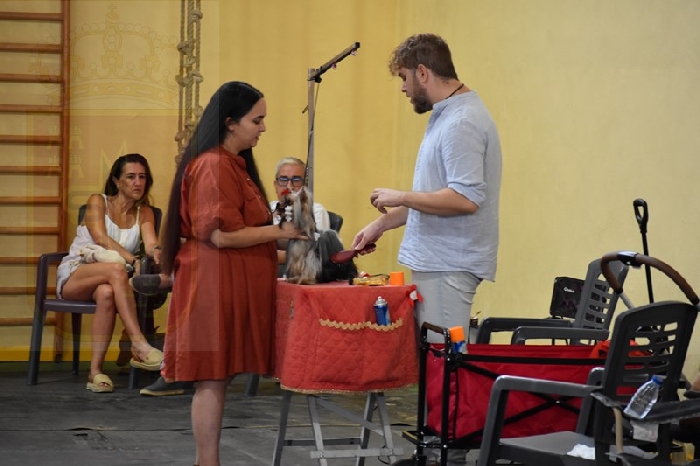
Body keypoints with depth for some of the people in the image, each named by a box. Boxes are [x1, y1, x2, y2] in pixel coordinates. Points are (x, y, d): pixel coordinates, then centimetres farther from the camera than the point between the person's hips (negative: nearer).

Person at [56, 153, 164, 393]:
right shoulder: (98, 202, 1)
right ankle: (139, 345, -47)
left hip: (108, 282, 3)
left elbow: (151, 244, -7)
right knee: (116, 269, -37)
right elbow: (101, 238, -16)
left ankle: (95, 371, -38)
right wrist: (134, 261, -31)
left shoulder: (144, 212, 12)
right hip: (73, 276, -3)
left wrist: (156, 253, -33)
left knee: (107, 293, -37)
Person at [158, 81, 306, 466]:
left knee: (217, 380, 10)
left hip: (231, 285, 10)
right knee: (212, 380, -6)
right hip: (214, 285, -10)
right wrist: (279, 231, -12)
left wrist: (277, 231, 13)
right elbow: (222, 235, -19)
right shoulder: (213, 166, -15)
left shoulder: (235, 163, 16)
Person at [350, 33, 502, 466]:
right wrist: (383, 223, 24)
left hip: (448, 266, -10)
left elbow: (465, 198, -25)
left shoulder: (462, 122, -17)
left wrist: (399, 197, -15)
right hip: (434, 261, 10)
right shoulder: (447, 115, 16)